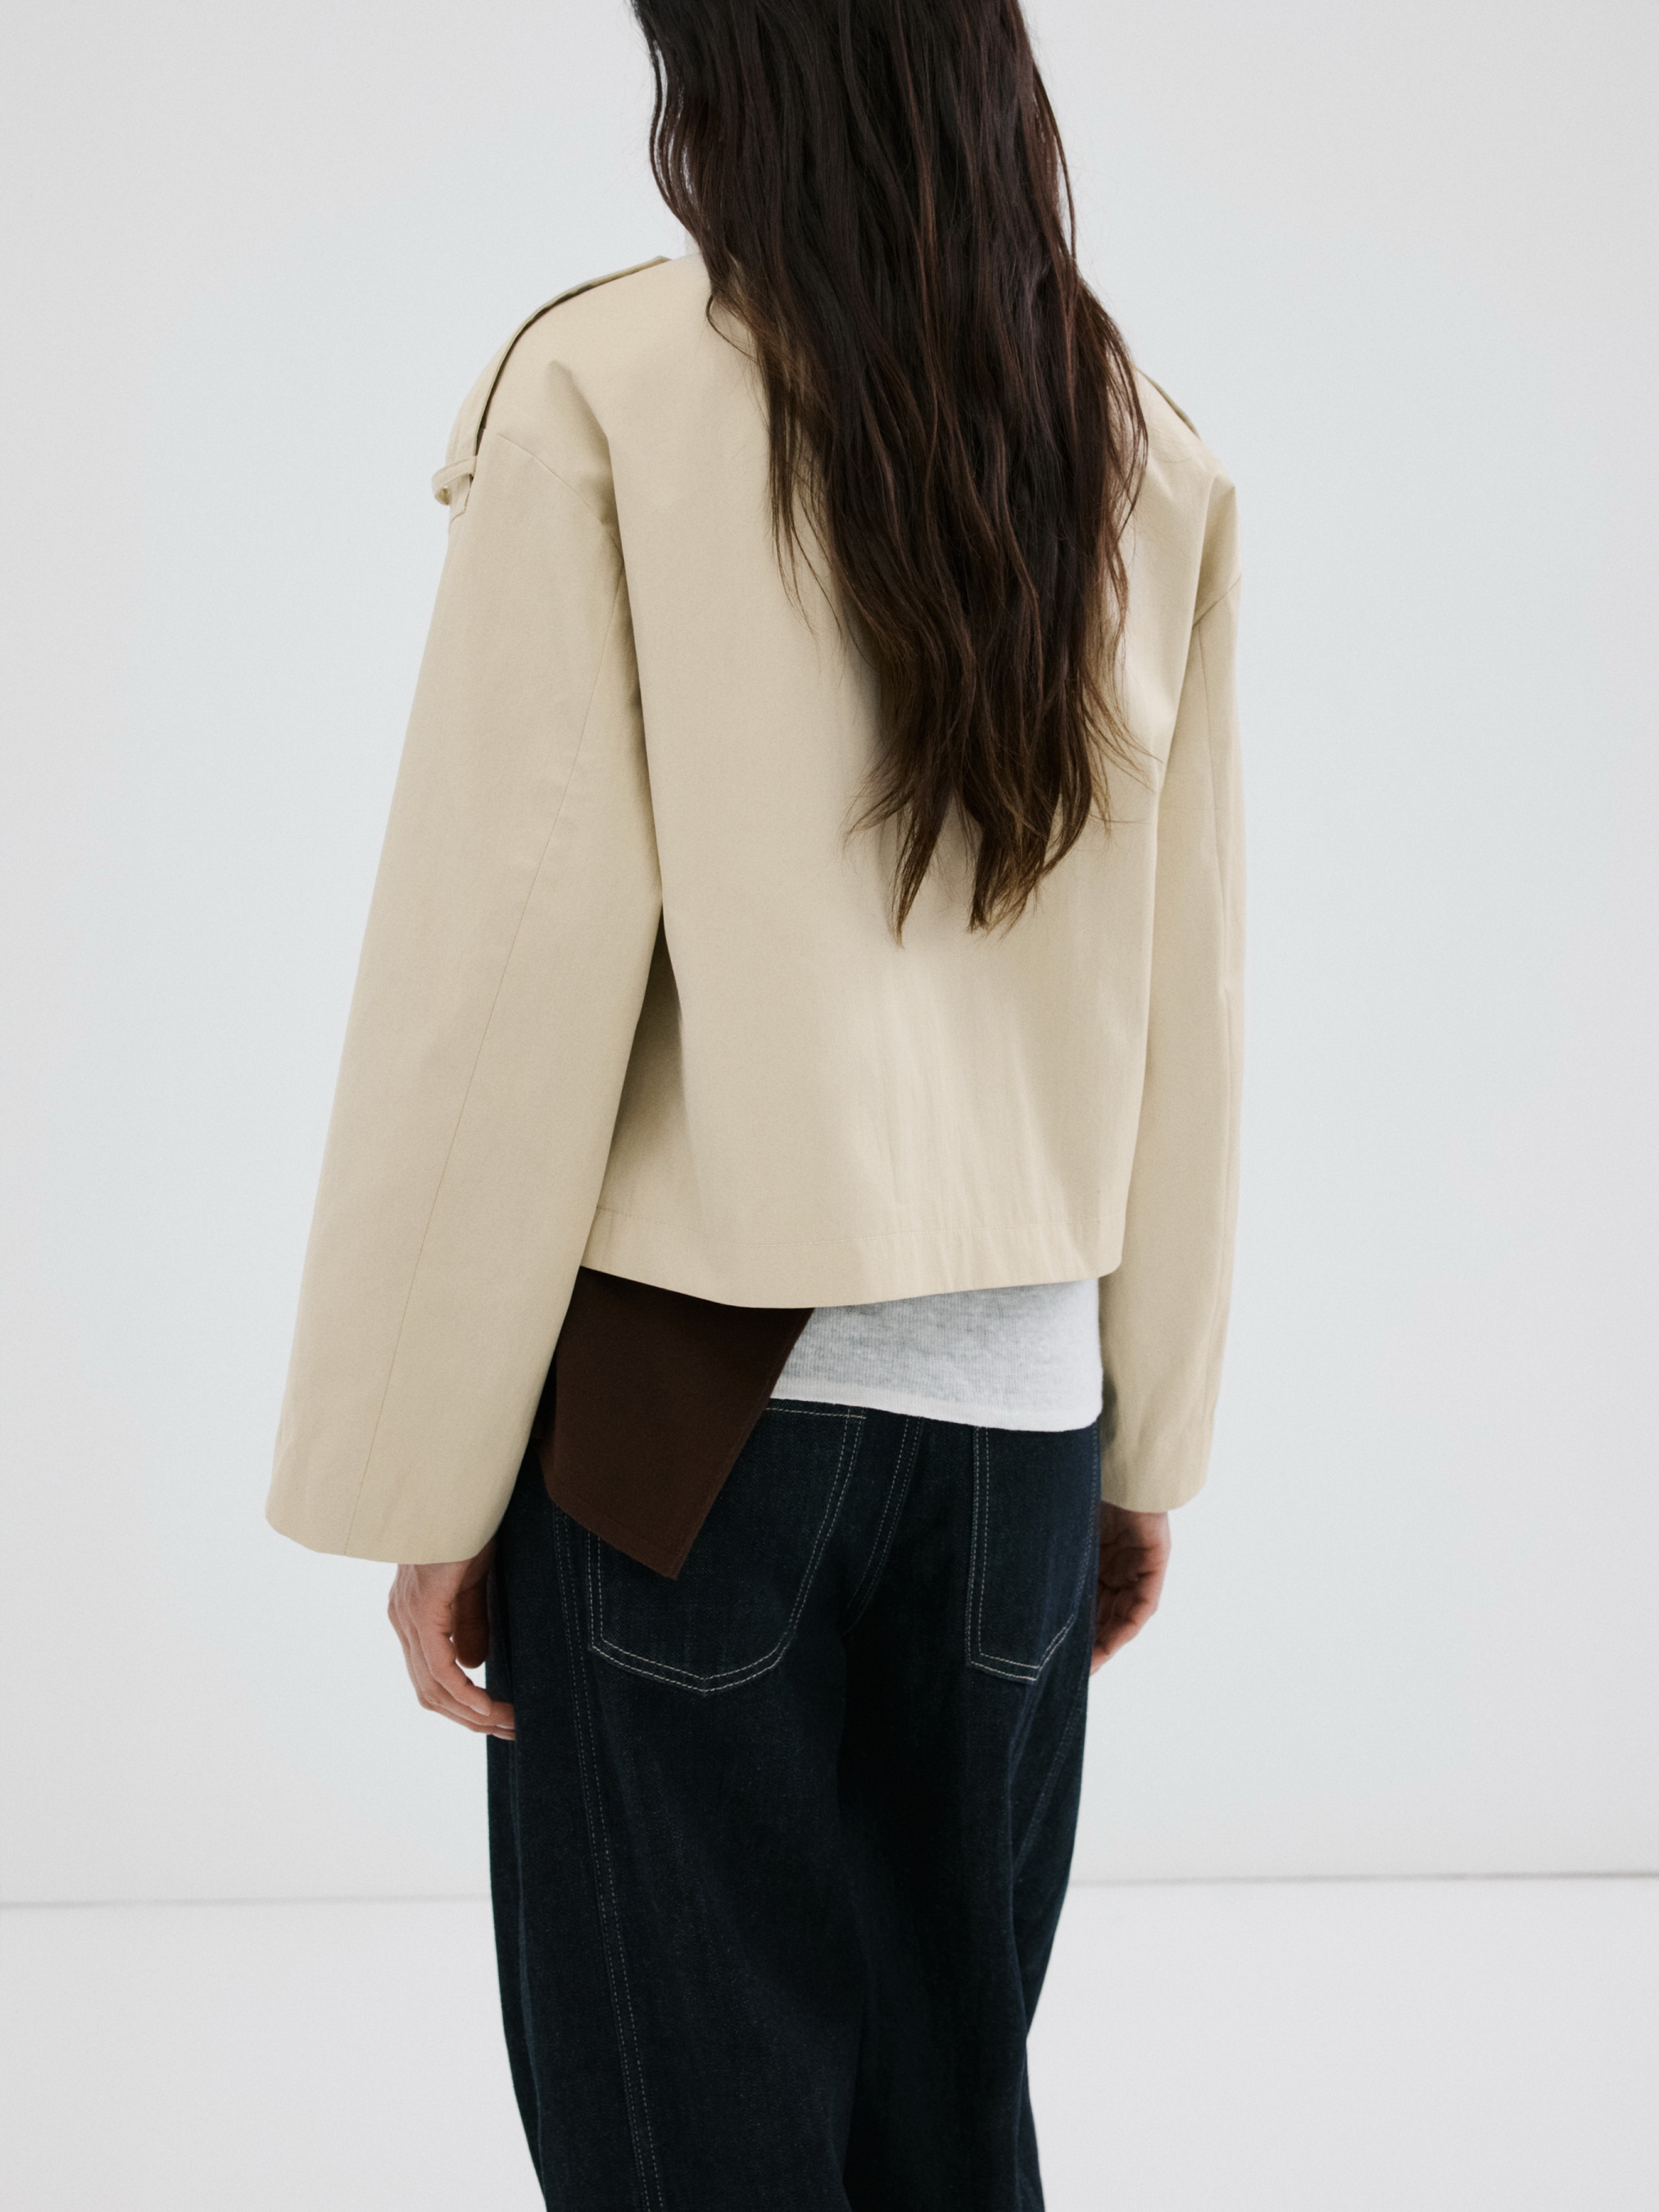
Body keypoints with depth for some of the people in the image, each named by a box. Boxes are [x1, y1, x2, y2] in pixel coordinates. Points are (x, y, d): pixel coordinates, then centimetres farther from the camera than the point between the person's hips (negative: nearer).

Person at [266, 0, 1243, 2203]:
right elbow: (1183, 1005, 6)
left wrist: (428, 1478, -4)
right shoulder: (1146, 460, 5)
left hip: (690, 1391, -4)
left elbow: (515, 973, -11)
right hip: (1016, 1405, 4)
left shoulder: (606, 388, -7)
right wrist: (1151, 1442, 14)